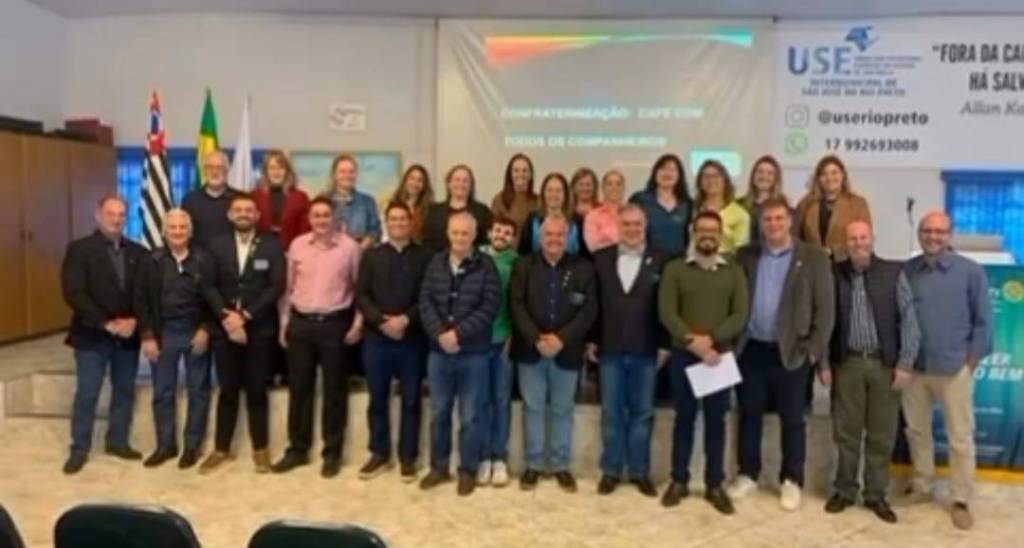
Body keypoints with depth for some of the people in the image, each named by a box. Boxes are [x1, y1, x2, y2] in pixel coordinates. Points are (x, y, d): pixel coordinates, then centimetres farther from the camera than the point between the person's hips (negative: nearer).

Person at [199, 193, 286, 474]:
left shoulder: (271, 245, 1)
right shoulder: (217, 245, 8)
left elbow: (277, 286, -8)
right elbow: (208, 285, 1)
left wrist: (246, 315, -13)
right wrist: (225, 316, -14)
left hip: (259, 329, -1)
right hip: (224, 328, 2)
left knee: (256, 390, 5)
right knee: (228, 390, 8)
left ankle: (260, 449, 16)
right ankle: (221, 449, 19)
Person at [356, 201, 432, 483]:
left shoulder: (424, 257, 2)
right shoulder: (371, 256, 10)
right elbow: (360, 295, 1)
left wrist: (406, 319, -18)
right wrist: (382, 321, -14)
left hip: (412, 339, -2)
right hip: (376, 338, 2)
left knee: (411, 400, 6)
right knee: (377, 398, 9)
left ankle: (407, 457, 16)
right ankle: (379, 454, 22)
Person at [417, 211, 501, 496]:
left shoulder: (486, 266, -5)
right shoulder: (435, 263, 5)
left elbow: (490, 307, -12)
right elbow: (425, 302, -1)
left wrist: (458, 333, -18)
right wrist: (440, 334, -15)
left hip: (473, 354, -3)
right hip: (438, 352, 3)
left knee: (470, 416, 6)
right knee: (438, 413, 13)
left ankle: (468, 470, 20)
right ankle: (439, 466, 28)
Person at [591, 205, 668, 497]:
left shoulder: (660, 261, -1)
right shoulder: (601, 258, 3)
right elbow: (592, 301, 4)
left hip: (645, 350, -1)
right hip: (610, 348, 1)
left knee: (642, 412, 8)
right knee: (611, 412, 9)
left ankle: (640, 471, 20)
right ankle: (611, 470, 19)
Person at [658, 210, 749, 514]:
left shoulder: (734, 271, 7)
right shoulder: (675, 268, 3)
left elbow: (740, 315, -2)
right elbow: (666, 312, -6)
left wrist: (710, 339, -15)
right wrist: (692, 342, -17)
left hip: (721, 355, 1)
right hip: (683, 355, -1)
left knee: (716, 421, 7)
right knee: (684, 418, 7)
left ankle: (715, 485, 16)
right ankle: (679, 480, 18)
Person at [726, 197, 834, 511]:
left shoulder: (814, 258, -2)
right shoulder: (745, 256, 6)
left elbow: (825, 308, -5)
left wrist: (814, 350, -10)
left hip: (792, 352, -2)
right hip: (750, 349, 3)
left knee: (792, 420, 7)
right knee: (749, 414, 11)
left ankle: (791, 481, 20)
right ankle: (748, 475, 24)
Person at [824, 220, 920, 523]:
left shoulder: (893, 273, -2)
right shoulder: (834, 275, 0)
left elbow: (908, 320, -2)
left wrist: (905, 363, -7)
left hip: (884, 363, 0)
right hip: (847, 363, 0)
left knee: (882, 434, 8)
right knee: (846, 431, 8)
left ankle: (876, 494, 21)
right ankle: (845, 490, 22)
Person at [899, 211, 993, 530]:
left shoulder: (971, 271, -5)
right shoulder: (906, 271, 1)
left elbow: (983, 320, -2)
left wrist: (972, 359, -5)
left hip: (954, 368, -3)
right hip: (914, 367, 3)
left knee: (960, 437, 4)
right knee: (916, 430, 14)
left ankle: (960, 501, 15)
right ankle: (922, 487, 30)